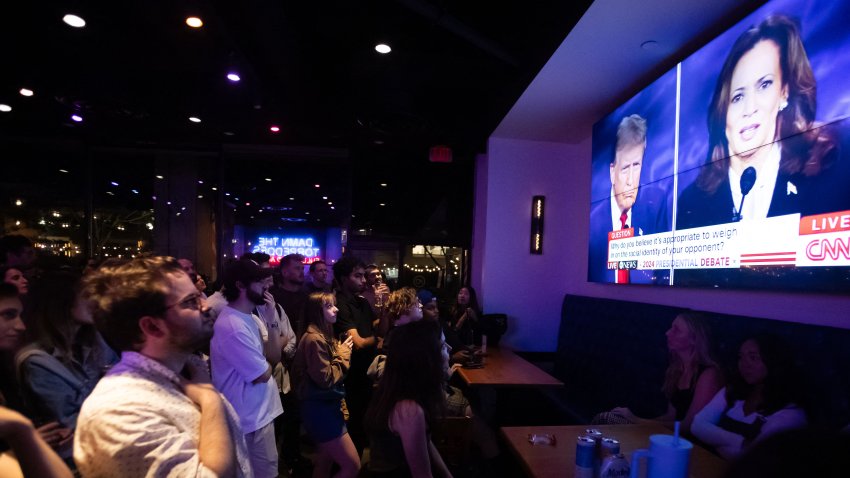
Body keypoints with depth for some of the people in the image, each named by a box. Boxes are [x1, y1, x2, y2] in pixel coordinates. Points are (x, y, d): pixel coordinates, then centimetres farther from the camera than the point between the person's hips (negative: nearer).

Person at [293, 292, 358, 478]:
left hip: (325, 407, 10)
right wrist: (343, 354, -12)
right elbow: (326, 378, -22)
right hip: (321, 409, -10)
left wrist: (341, 352, 3)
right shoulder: (315, 339, -21)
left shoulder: (324, 335, 10)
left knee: (326, 460, 23)